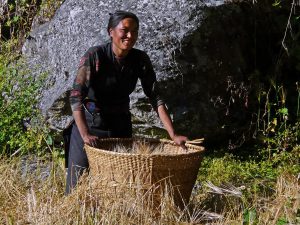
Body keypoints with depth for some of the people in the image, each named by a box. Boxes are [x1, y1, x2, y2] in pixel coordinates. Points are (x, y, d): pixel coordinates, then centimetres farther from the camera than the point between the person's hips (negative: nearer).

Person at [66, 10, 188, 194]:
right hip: (90, 123, -4)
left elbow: (155, 98, -8)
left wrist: (173, 135, -17)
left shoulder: (141, 60, -8)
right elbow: (76, 96, -27)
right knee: (78, 181, -1)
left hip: (121, 125, 4)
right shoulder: (95, 56, -20)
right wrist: (85, 134, -40)